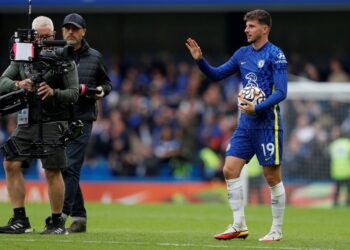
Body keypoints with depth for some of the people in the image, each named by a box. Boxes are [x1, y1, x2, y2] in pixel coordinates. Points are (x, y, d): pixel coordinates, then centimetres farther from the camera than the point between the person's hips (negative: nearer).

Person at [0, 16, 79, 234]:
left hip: (53, 123, -5)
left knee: (53, 171, -7)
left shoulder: (64, 60, 0)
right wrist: (18, 84, -14)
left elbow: (74, 93, -3)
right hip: (26, 123, 5)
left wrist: (54, 93, -22)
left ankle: (57, 222, 3)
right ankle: (20, 220, 2)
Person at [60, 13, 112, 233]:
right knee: (62, 168, 7)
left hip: (81, 120, -2)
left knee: (70, 168, -12)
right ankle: (79, 217, 16)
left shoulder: (94, 58, 9)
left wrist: (102, 91, -2)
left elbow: (106, 82, 20)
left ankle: (61, 215, -17)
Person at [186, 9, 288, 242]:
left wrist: (257, 108, -24)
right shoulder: (242, 54, 11)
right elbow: (216, 74, 17)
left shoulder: (275, 55, -9)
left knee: (272, 177, -1)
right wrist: (200, 59, 1)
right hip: (246, 124, 7)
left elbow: (281, 92, -15)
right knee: (230, 170, -2)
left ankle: (277, 230, 8)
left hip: (267, 124, -7)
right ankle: (239, 226, 4)